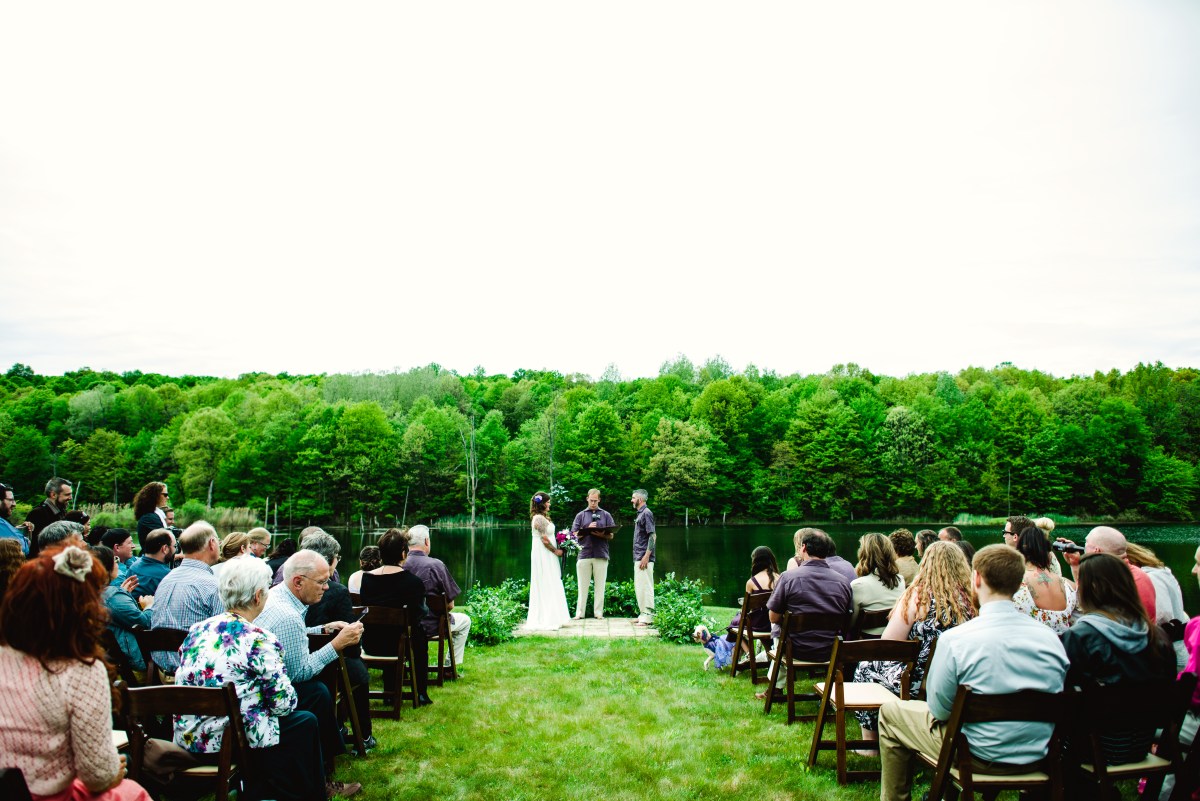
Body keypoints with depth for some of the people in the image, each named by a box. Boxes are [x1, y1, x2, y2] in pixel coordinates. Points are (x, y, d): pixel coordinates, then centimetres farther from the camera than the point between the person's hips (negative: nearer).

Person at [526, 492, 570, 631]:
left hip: (546, 556, 10)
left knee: (549, 587, 12)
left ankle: (550, 619, 16)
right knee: (546, 587, -6)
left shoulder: (542, 518, 15)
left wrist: (556, 550, 11)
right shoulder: (539, 518, -16)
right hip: (543, 556, -10)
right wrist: (556, 551, -8)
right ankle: (546, 620, -2)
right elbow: (545, 540, -19)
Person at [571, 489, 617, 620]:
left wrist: (602, 535, -12)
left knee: (600, 585, 1)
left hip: (601, 555, 0)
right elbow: (574, 534, 5)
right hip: (584, 554, 0)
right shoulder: (581, 515, 12)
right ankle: (579, 612, 5)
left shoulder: (606, 515, 12)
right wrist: (588, 530, -9)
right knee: (583, 585, 1)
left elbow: (611, 535, 8)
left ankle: (598, 612, 7)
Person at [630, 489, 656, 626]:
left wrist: (646, 556, -22)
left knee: (645, 586, -7)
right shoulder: (640, 514, 17)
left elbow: (653, 536, -18)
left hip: (644, 558, -10)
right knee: (639, 586, 13)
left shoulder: (646, 513, -11)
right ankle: (643, 614, 20)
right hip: (638, 557, 10)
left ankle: (648, 617, -5)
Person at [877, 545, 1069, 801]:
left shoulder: (954, 640, -23)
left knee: (890, 712, 17)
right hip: (1038, 755, 6)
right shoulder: (1050, 637, -9)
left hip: (982, 757, -5)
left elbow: (939, 709, -13)